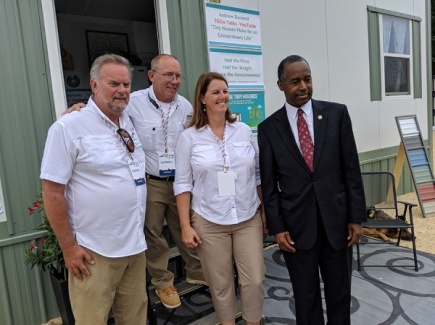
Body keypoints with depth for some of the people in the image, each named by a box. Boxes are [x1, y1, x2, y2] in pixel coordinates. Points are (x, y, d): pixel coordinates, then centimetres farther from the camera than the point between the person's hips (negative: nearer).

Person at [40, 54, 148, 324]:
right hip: (94, 252, -6)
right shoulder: (68, 127, -11)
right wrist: (69, 247, -12)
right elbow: (52, 191, -12)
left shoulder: (129, 124, 9)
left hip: (136, 246, 6)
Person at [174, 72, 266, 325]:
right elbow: (183, 184, -3)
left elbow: (258, 174, 9)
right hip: (209, 223, -2)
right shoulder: (189, 137, -5)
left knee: (255, 279, 8)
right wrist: (186, 226, -6)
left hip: (249, 219, 2)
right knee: (220, 283, 12)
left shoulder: (244, 131, 2)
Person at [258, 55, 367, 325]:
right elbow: (268, 184, -1)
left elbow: (352, 169, 0)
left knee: (340, 293, 18)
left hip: (336, 219, 1)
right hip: (297, 225, -1)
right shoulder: (269, 128, -2)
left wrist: (357, 217, -1)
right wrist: (276, 227, -4)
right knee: (306, 297, 15)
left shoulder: (337, 113, -1)